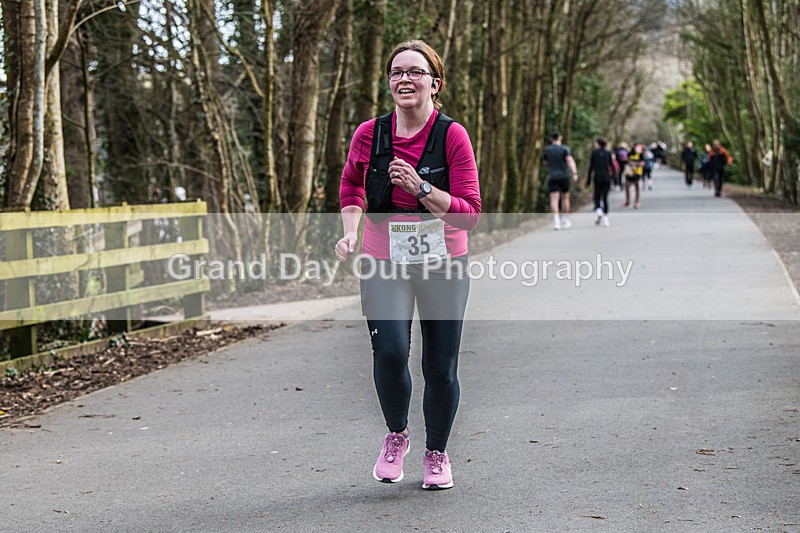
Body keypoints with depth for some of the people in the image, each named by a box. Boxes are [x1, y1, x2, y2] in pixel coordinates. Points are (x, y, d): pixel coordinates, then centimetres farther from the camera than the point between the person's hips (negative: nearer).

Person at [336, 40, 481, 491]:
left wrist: (421, 188, -24)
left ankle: (437, 453, 31)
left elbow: (470, 214, -12)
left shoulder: (453, 136, -10)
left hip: (444, 265, -1)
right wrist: (351, 232, -1)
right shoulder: (369, 135, -4)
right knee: (390, 353, -19)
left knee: (441, 368, 5)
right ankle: (396, 435, 11)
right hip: (385, 263, 1)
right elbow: (351, 188, 16)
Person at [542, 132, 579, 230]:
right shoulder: (565, 149, -3)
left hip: (552, 177, 0)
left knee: (554, 199, -9)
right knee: (565, 198, 15)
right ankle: (565, 221, 21)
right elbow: (570, 160, -18)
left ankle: (556, 221, -26)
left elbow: (544, 160, 23)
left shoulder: (547, 149, 5)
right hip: (564, 177, 0)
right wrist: (575, 173, -26)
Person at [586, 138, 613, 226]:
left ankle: (598, 210, -22)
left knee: (597, 197, 8)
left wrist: (588, 180, 3)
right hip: (607, 177, 2)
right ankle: (605, 218, 2)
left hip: (597, 177, -2)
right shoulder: (608, 153, 7)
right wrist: (614, 178, 5)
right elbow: (612, 166, 2)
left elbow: (591, 167, -1)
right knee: (605, 198, 8)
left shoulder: (594, 152, 0)